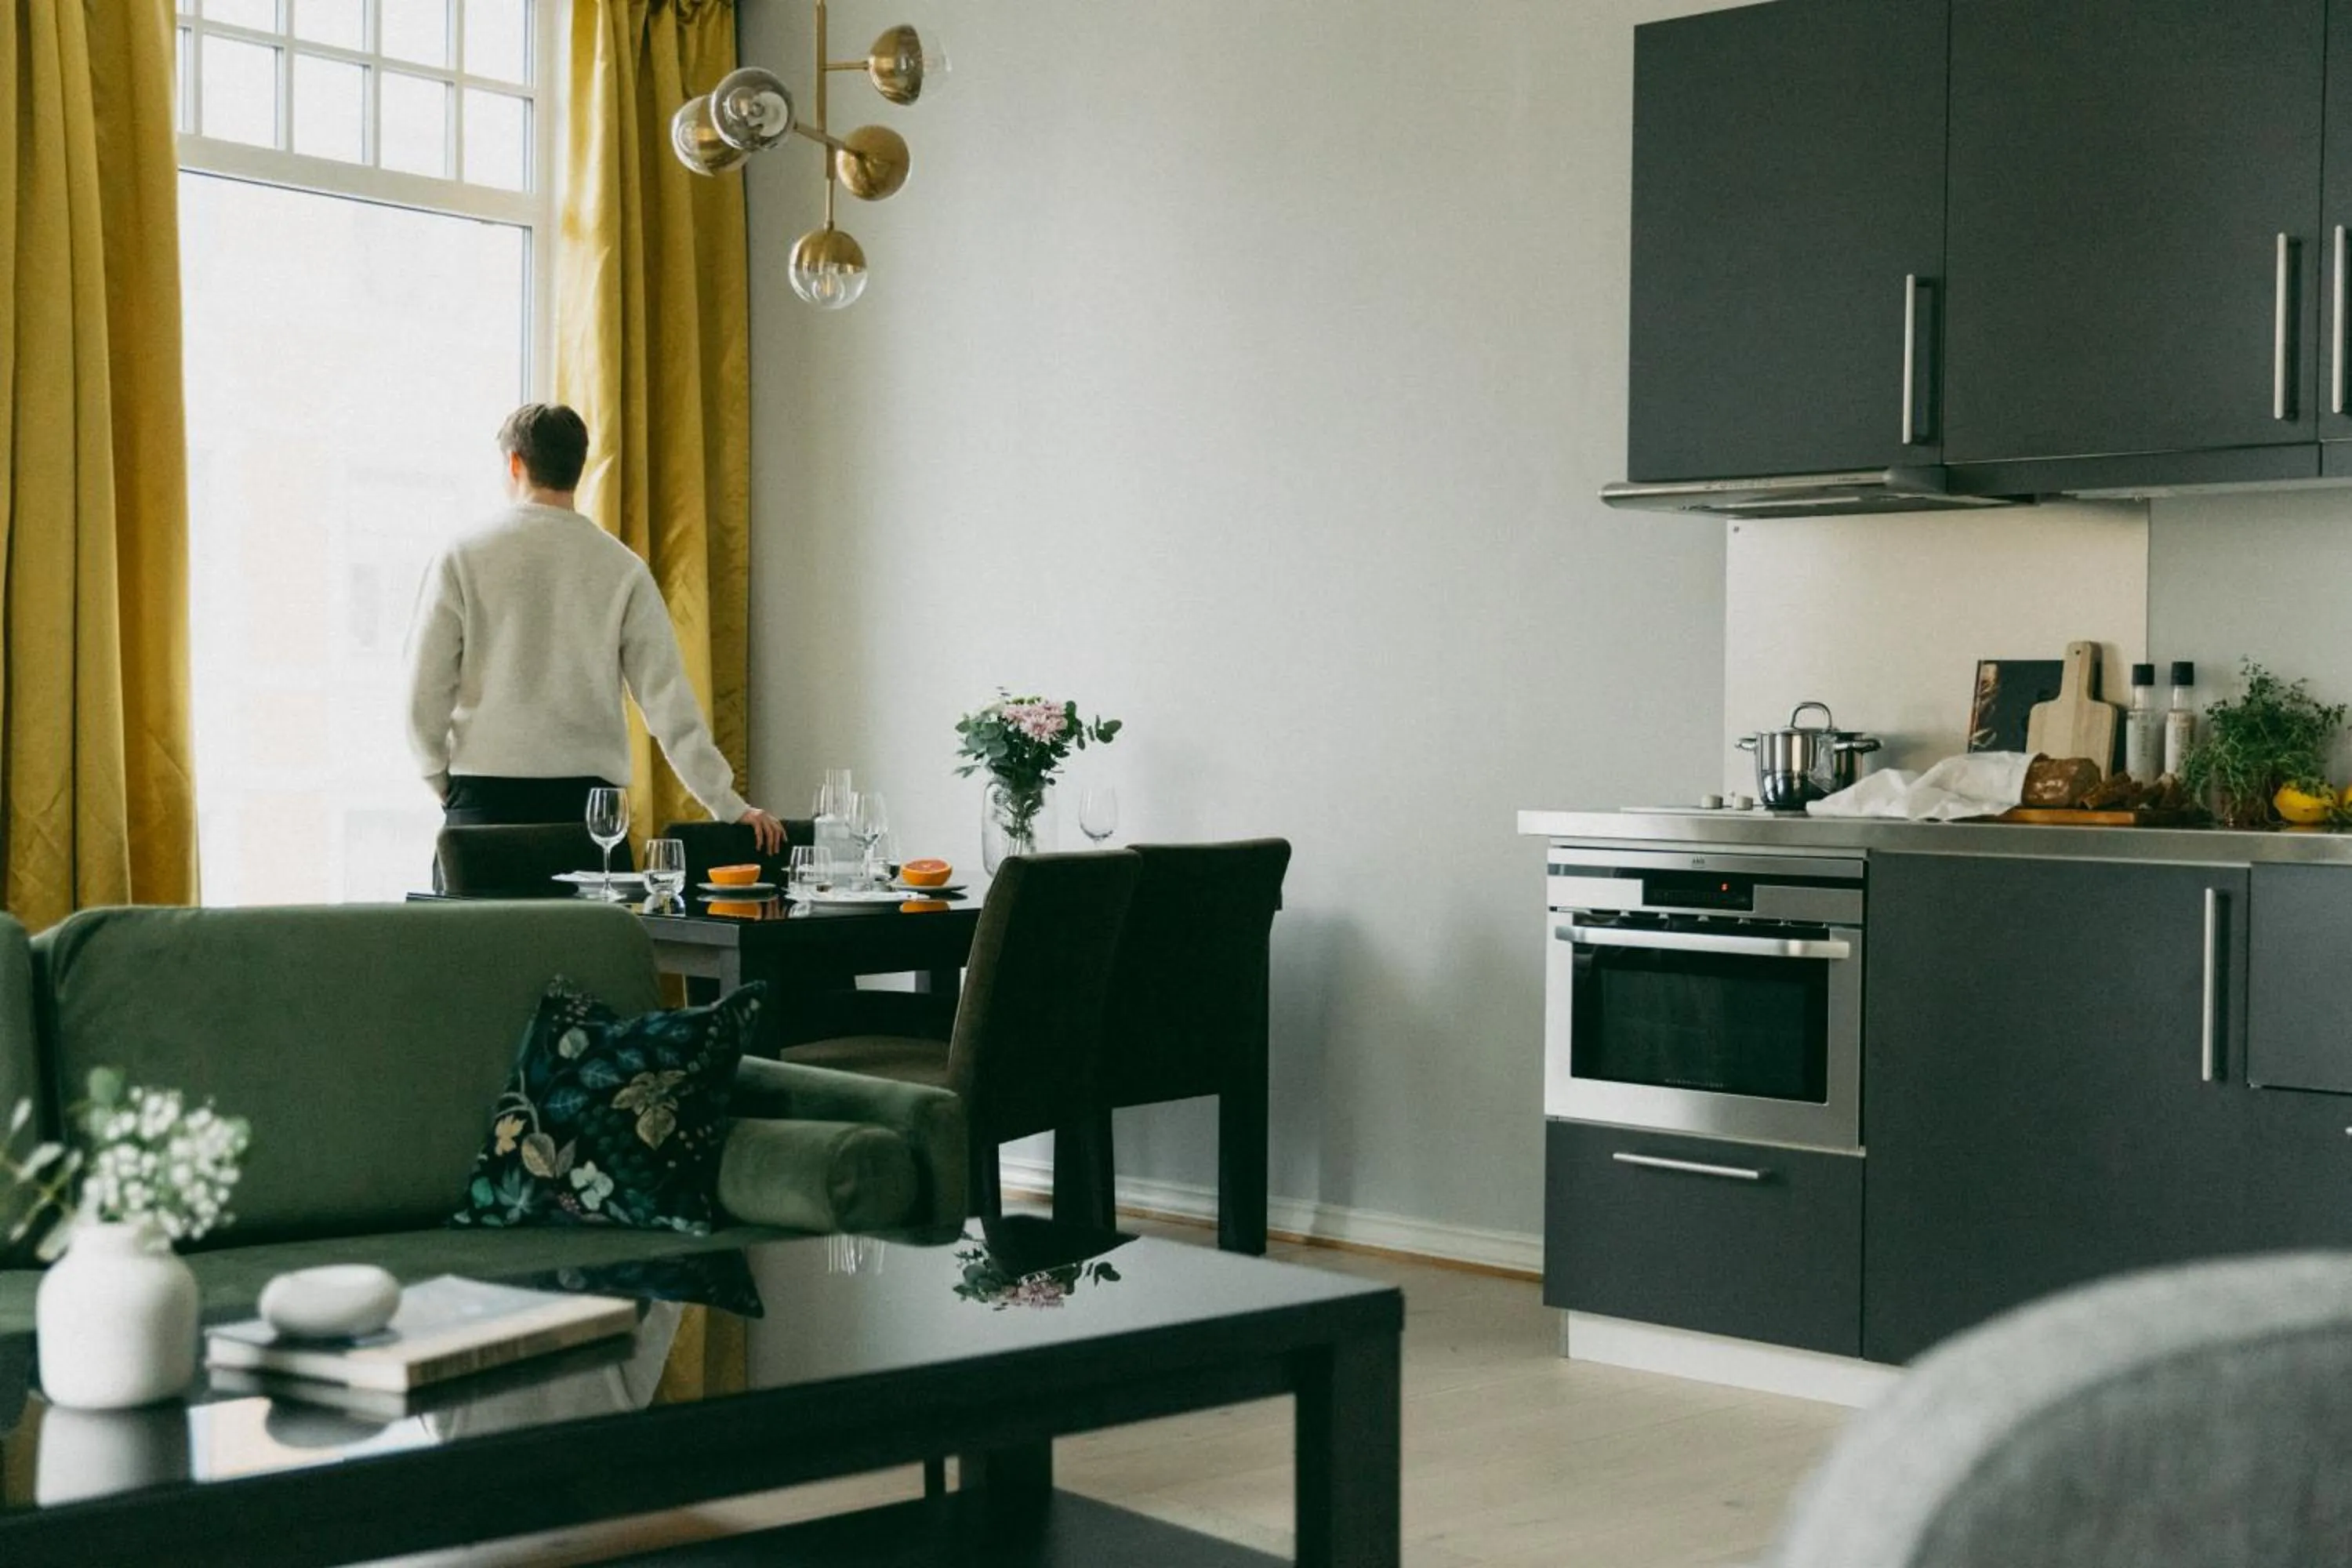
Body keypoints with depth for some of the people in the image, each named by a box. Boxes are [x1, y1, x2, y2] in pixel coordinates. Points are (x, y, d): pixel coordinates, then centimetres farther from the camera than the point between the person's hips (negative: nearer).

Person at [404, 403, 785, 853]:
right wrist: (730, 807, 3)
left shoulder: (463, 558, 1)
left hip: (486, 791, -1)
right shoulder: (622, 567, 4)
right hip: (588, 798, 1)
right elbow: (668, 698, 0)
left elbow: (425, 689, 0)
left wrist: (443, 783, 14)